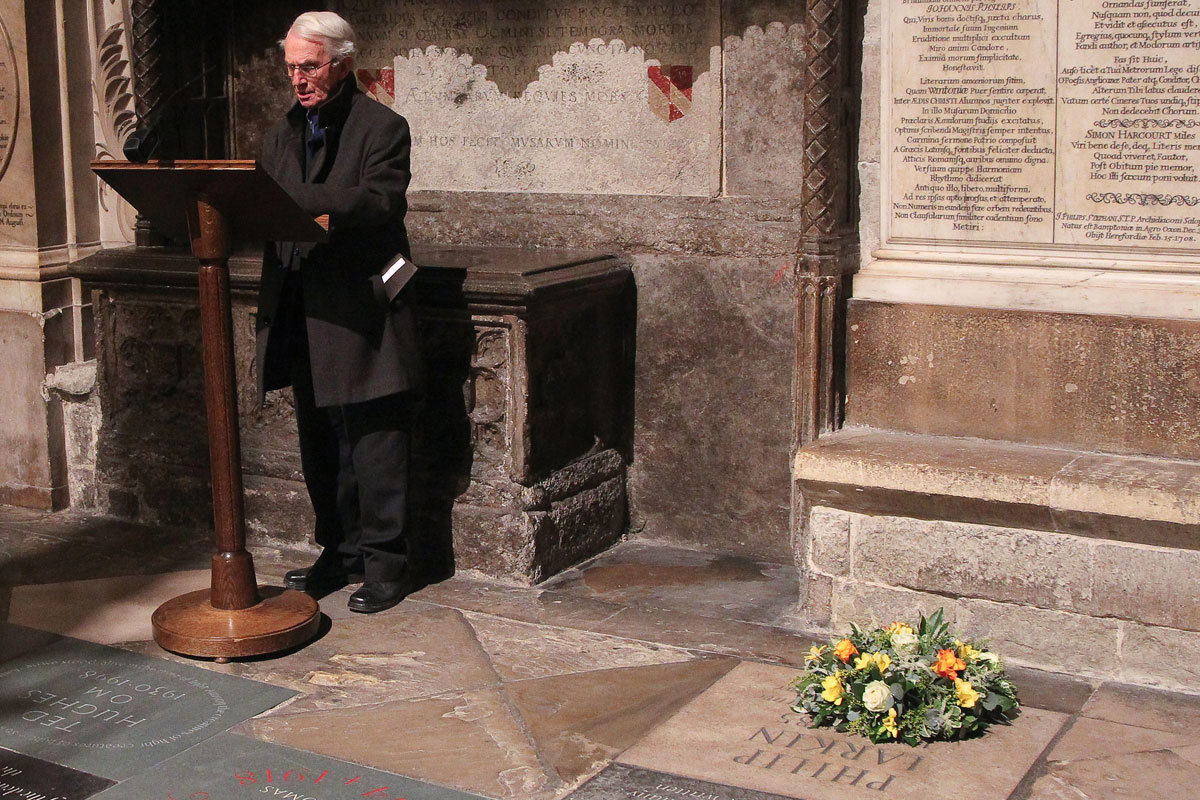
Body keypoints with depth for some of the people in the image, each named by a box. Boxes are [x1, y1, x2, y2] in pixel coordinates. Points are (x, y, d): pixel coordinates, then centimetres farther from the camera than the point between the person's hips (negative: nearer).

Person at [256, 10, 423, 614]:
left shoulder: (382, 128, -4)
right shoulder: (283, 134, 17)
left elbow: (381, 202, -20)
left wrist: (294, 200, -32)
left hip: (362, 314, -7)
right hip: (302, 317, 7)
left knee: (375, 447, -2)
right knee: (321, 445, 14)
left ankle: (386, 560, 9)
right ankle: (342, 551, 27)